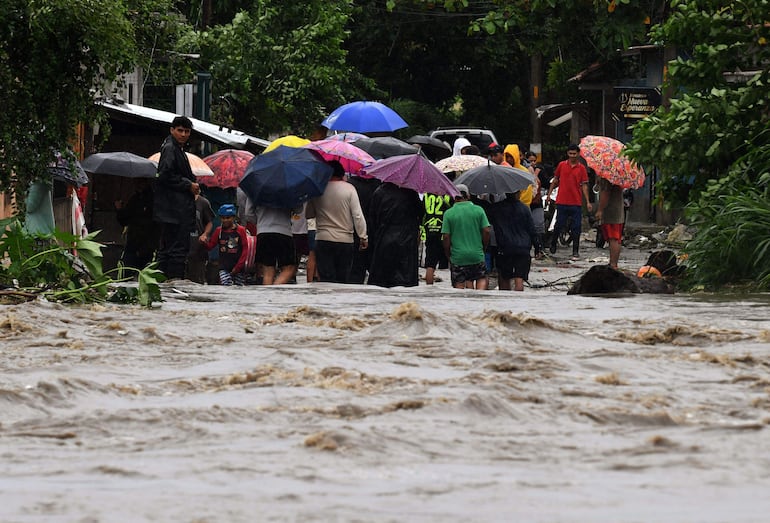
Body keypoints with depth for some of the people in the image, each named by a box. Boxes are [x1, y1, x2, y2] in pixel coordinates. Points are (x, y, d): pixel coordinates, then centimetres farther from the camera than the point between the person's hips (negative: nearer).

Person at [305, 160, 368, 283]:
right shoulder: (349, 189, -4)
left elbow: (308, 214, 7)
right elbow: (358, 216, -6)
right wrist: (363, 237, 0)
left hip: (323, 240, 0)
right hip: (345, 240, 0)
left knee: (326, 279, -1)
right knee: (342, 279, 6)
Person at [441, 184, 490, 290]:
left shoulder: (448, 214, -4)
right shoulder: (478, 210, -1)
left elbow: (446, 237, -5)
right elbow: (486, 231, -3)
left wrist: (448, 255, 6)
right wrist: (483, 248, 13)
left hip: (457, 256, -1)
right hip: (477, 255, 1)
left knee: (459, 285, 5)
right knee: (482, 279, 15)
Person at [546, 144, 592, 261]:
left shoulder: (581, 168, 3)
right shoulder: (561, 165, 6)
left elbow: (584, 185, 3)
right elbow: (555, 180, 15)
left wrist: (587, 202, -2)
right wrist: (549, 193, 8)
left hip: (576, 203, 0)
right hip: (562, 202, 0)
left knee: (576, 229, 1)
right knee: (559, 225, 4)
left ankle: (576, 252, 6)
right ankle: (553, 243, 27)